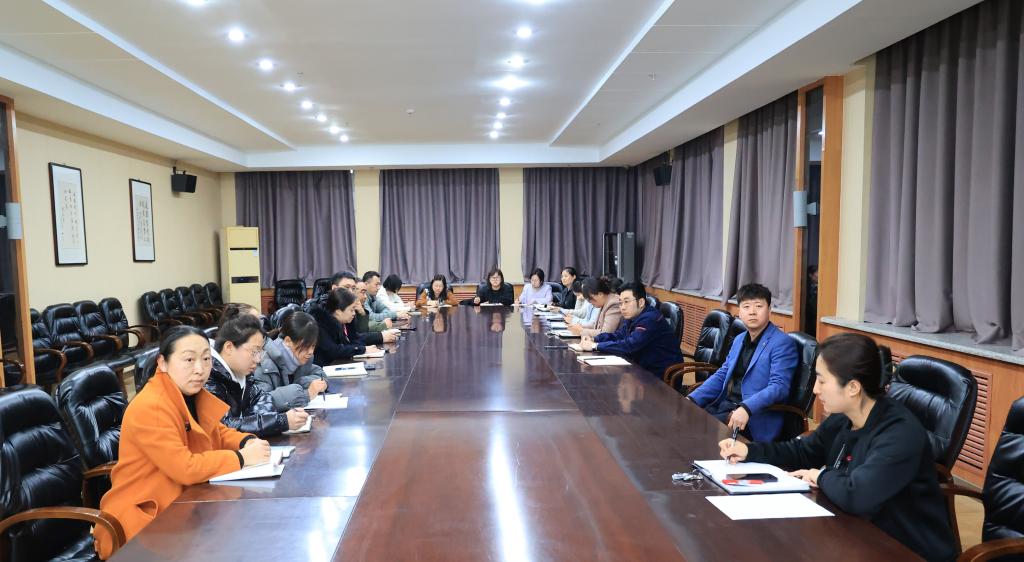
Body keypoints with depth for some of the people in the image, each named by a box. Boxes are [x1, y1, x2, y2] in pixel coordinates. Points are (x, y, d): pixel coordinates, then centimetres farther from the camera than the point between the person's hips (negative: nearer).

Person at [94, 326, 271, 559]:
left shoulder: (191, 394, 3)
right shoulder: (150, 407, -24)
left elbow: (216, 433, 15)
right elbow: (186, 468, -28)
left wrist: (249, 442, -5)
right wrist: (242, 458, -20)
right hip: (142, 521, -8)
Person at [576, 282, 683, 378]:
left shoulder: (650, 319, -22)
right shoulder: (633, 316, 6)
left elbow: (629, 345, -29)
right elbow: (617, 336, 12)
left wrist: (595, 346, -26)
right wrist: (593, 339, -5)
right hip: (644, 369, 8)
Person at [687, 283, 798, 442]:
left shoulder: (783, 343, -8)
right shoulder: (739, 340, 17)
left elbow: (778, 387, -18)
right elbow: (721, 375, 19)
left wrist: (746, 408, -33)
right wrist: (692, 399, 4)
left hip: (755, 419, -7)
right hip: (723, 405, 7)